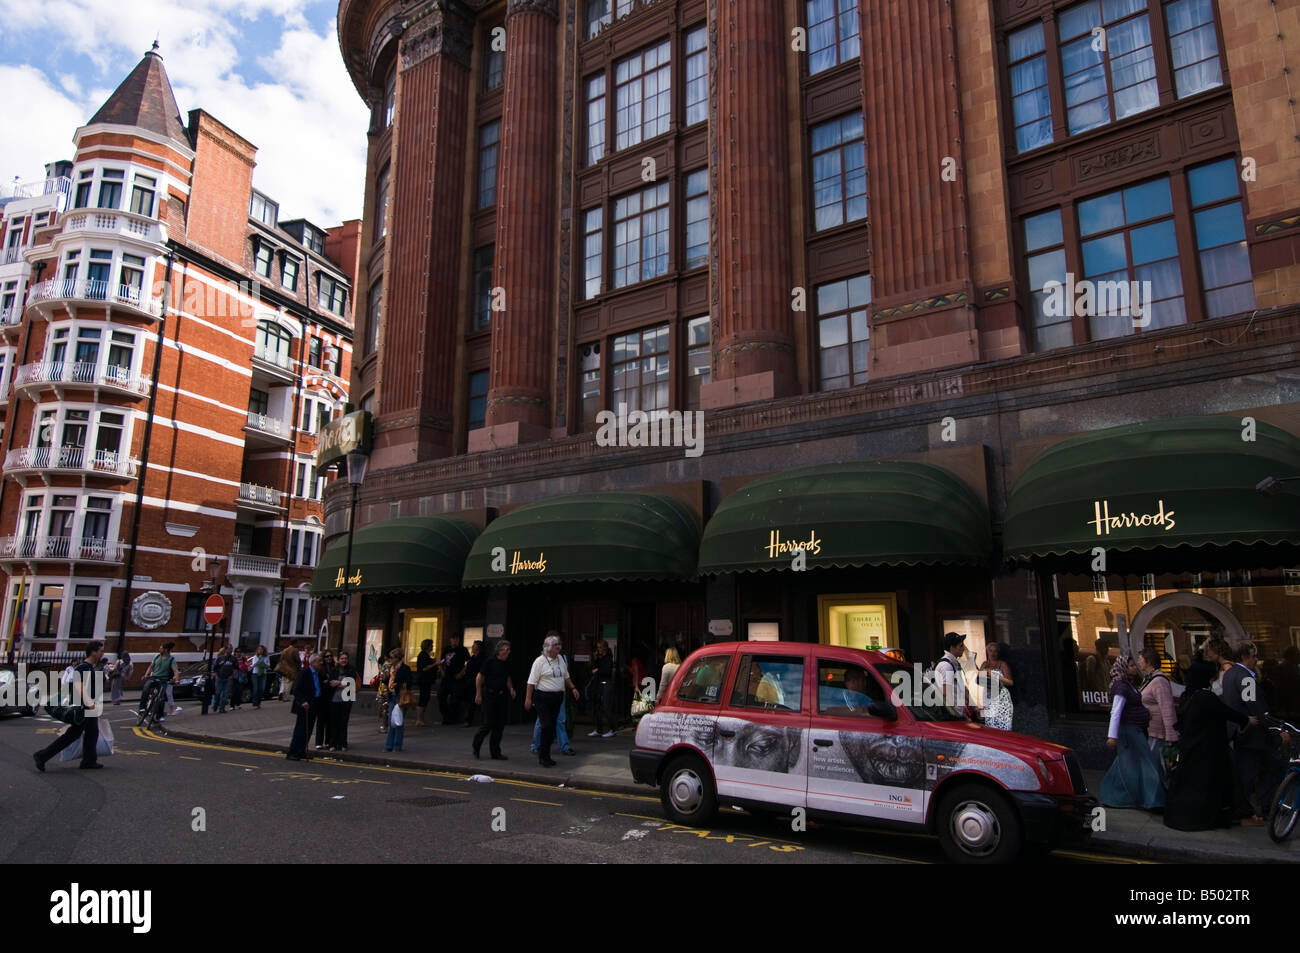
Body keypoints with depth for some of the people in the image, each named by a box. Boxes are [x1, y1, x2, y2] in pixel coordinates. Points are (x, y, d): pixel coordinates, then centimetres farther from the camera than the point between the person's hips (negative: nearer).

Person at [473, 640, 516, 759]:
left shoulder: (507, 664, 7)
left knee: (500, 725, 5)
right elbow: (479, 677, -6)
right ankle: (476, 746, 20)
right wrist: (478, 694, -7)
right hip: (489, 695, -6)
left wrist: (511, 689, 5)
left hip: (503, 695, 6)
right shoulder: (490, 662, -11)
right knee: (489, 724, -6)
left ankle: (495, 752, 15)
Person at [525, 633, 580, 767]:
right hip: (543, 697, -6)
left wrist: (572, 688, 13)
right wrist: (528, 698, -12)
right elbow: (532, 681, -10)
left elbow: (566, 676, 24)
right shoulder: (540, 661, -9)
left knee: (552, 726, 8)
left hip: (557, 697, 6)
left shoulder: (560, 659, 11)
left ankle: (543, 753, 19)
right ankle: (544, 756, -1)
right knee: (547, 726, -12)